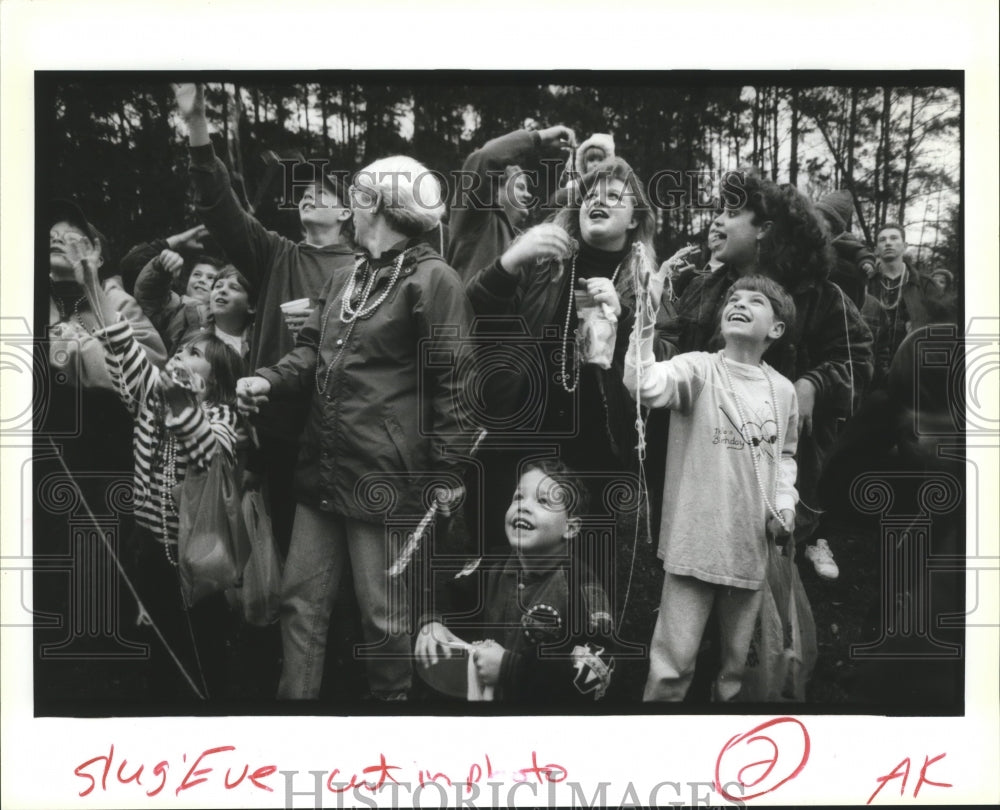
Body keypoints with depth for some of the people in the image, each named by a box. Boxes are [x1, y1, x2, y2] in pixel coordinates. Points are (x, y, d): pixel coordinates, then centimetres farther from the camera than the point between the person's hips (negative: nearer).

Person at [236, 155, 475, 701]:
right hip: (323, 472, 8)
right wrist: (270, 379, -4)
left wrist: (446, 472, -13)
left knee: (384, 616, 3)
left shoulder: (431, 280, -9)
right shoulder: (343, 282, 18)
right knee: (301, 600, 13)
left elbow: (451, 381, -12)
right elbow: (312, 350, 17)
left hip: (383, 478, -8)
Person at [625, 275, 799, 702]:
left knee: (736, 660, 17)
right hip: (695, 542, -4)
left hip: (751, 547, 5)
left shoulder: (783, 390, 7)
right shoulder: (698, 369, -7)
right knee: (673, 664, -3)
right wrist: (643, 330, -42)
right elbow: (646, 386, -28)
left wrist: (784, 505, 6)